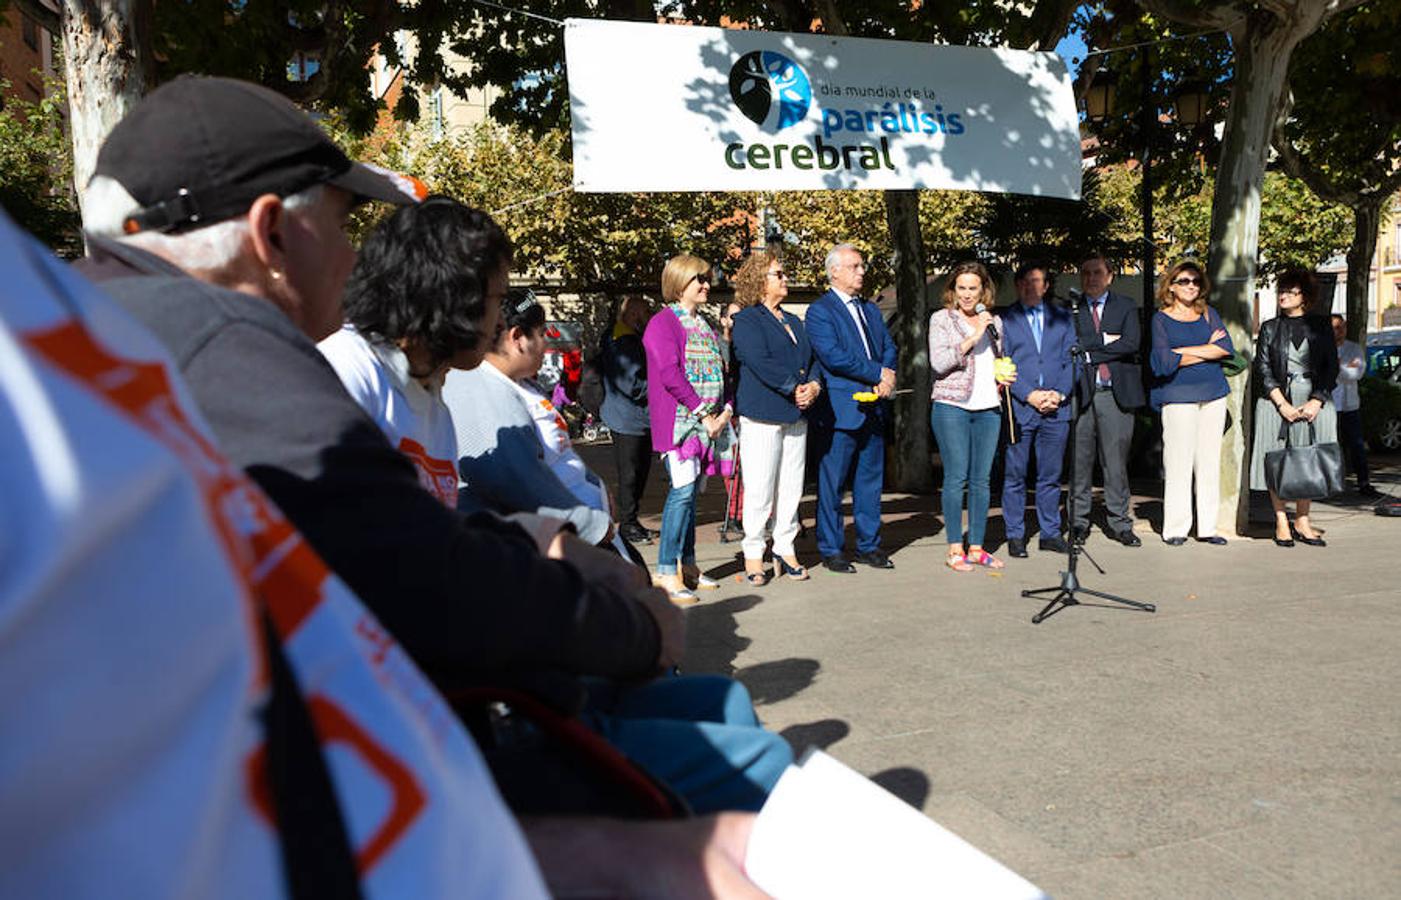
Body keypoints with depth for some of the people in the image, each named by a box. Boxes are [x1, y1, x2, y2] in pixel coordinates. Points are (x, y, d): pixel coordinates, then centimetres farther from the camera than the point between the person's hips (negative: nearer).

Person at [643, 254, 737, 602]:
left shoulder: (705, 325, 21)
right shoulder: (663, 323, -5)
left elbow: (721, 371, 21)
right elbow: (670, 375, -15)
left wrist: (726, 410, 4)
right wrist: (703, 413, -15)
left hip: (708, 422, 8)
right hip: (679, 421, -8)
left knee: (692, 491, 11)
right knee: (683, 489, -14)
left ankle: (686, 564, 18)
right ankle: (666, 572, -10)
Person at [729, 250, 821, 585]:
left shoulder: (793, 321, 21)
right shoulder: (746, 321, -4)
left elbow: (812, 359, 18)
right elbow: (761, 363, -15)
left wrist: (814, 385, -3)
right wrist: (795, 389, -15)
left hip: (796, 416, 7)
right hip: (762, 416, -7)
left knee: (792, 488, 8)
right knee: (759, 490, -4)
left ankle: (786, 550, 17)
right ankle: (753, 555, 6)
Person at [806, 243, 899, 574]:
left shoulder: (870, 309, 19)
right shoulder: (819, 311, -5)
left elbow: (889, 347, 15)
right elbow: (832, 356, -17)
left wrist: (887, 378, -6)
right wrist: (878, 373, -13)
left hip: (874, 409, 7)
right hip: (841, 409, -7)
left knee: (870, 480, 11)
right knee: (832, 483, -1)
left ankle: (868, 545, 21)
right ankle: (830, 549, 9)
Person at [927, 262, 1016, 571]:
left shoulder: (994, 321, 15)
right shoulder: (941, 319, 2)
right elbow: (939, 362, -11)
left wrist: (1002, 376, 5)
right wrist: (973, 336, -14)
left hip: (988, 407, 5)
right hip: (952, 406, -4)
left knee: (982, 479, 5)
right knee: (956, 478, -5)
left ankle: (976, 547, 13)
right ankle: (955, 549, 2)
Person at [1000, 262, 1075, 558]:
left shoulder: (1062, 317, 13)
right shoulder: (1003, 319, 4)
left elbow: (1070, 359, 9)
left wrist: (1060, 393, -6)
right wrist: (1029, 395, -12)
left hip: (1056, 409, 3)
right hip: (1019, 409, -2)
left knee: (1051, 476, 8)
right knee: (1015, 476, 1)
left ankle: (1050, 534, 18)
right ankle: (1015, 536, 9)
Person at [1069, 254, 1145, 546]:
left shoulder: (1126, 307, 10)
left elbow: (1131, 344, -5)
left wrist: (1089, 352, -7)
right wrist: (1104, 340, -7)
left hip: (1115, 392, 0)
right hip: (1080, 392, 0)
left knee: (1116, 459, 1)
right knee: (1080, 459, 2)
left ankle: (1118, 522, 10)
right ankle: (1079, 521, 11)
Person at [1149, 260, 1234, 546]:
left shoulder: (1208, 314, 14)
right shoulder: (1161, 318, 2)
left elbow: (1226, 348, -1)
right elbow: (1165, 361, -10)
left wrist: (1184, 351, -8)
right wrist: (1207, 350, -3)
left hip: (1213, 394, 4)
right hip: (1178, 396, -4)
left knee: (1210, 462, 4)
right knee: (1178, 462, -6)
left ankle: (1207, 527, 10)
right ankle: (1175, 529, 1)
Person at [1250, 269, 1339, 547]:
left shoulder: (1321, 326, 9)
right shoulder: (1270, 328, 8)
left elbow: (1331, 367, 5)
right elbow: (1263, 368, 1)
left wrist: (1316, 401, -8)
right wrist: (1282, 404, -10)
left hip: (1314, 402, 1)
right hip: (1276, 401, 0)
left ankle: (1302, 522, 11)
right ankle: (1281, 522, 5)